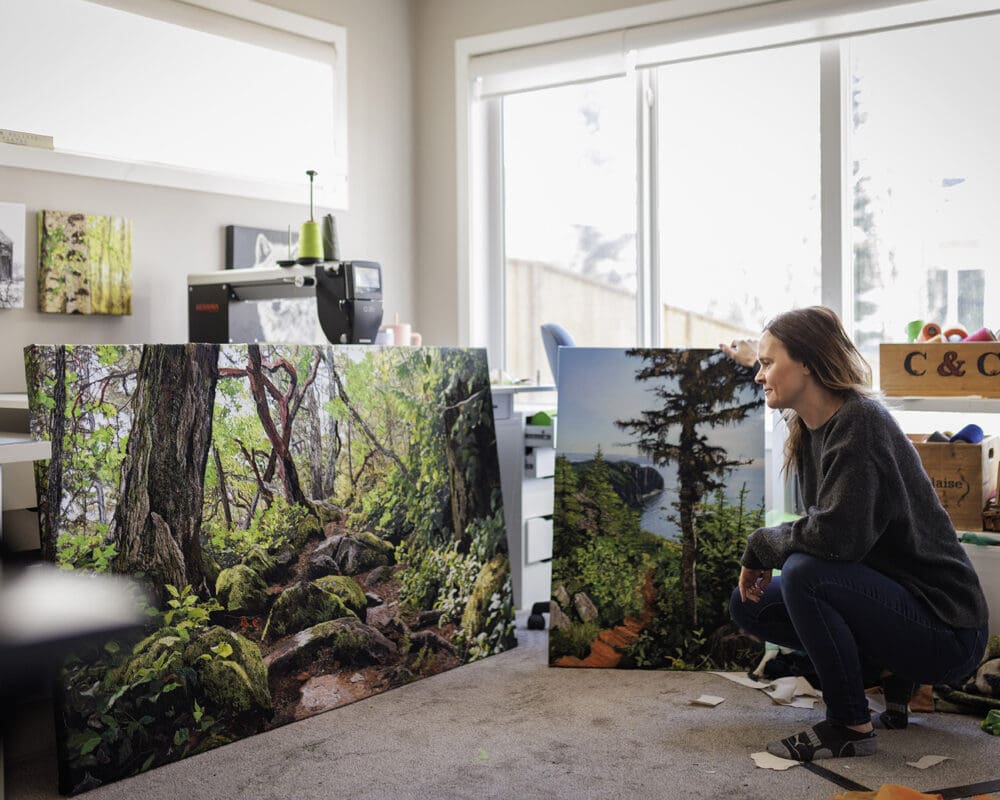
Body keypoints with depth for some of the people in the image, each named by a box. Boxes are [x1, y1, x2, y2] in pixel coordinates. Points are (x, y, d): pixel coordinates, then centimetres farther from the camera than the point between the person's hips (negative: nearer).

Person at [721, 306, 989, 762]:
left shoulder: (860, 423, -22)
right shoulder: (810, 425, 5)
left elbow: (835, 536, -33)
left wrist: (761, 545, -16)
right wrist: (754, 358, 48)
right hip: (884, 593, 9)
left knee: (804, 573, -31)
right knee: (748, 604, 5)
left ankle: (849, 727, -12)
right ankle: (887, 672, 12)